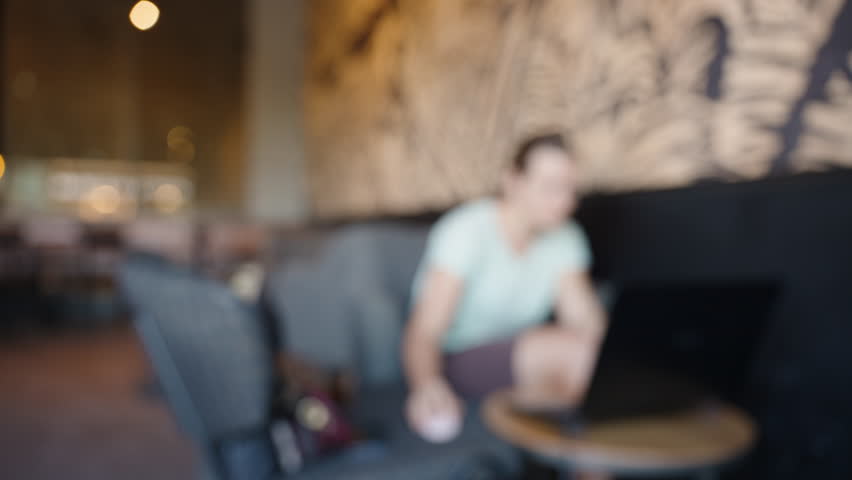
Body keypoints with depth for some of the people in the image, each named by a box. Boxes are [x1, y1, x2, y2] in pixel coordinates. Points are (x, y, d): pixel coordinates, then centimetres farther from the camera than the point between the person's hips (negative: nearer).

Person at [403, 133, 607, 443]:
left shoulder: (564, 238, 1)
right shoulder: (467, 231, -19)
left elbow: (585, 321, -7)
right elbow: (423, 333, -26)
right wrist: (427, 385, -47)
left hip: (522, 358, 7)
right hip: (454, 362, -7)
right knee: (572, 349, -29)